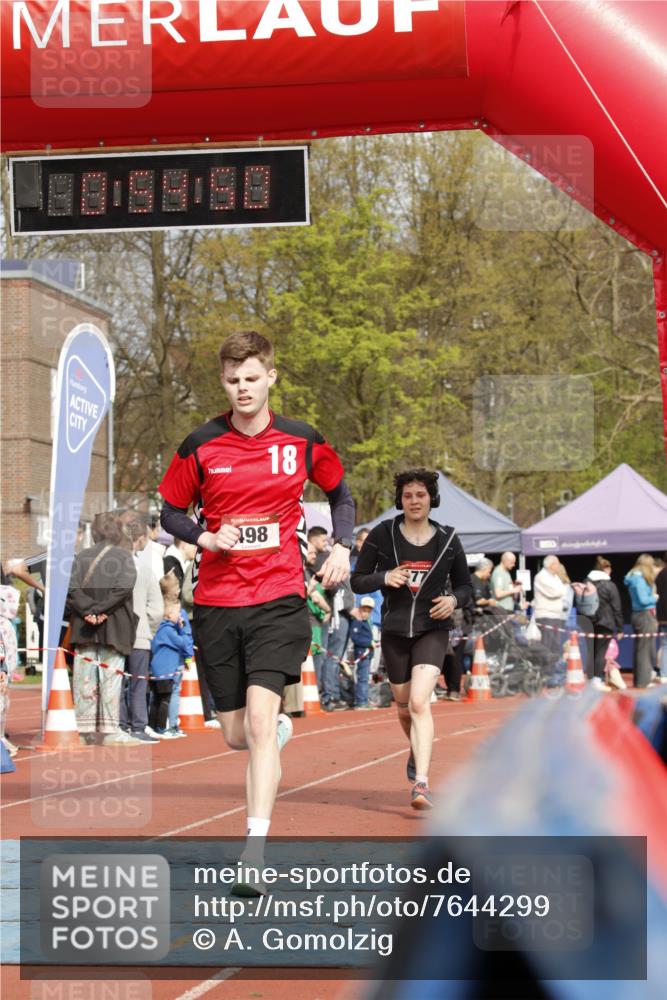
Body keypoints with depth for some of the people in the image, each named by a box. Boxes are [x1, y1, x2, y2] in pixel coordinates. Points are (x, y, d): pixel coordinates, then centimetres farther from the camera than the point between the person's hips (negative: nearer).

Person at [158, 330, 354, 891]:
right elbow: (171, 512, 11)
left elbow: (339, 492, 20)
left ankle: (256, 850, -19)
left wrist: (342, 548, 6)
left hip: (279, 600, -2)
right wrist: (206, 537, -9)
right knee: (236, 735, 8)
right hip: (216, 603, 2)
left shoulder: (303, 441, 3)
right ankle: (281, 731, 46)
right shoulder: (200, 447, 1)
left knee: (260, 718, -19)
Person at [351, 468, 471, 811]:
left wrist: (454, 600, -11)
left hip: (432, 630, -2)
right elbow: (357, 581, 2)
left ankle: (421, 783, -27)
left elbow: (465, 586, 11)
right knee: (404, 706, 14)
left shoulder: (448, 540, 0)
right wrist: (384, 578, -18)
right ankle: (417, 751, 48)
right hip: (395, 631, 2)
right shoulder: (382, 534, -2)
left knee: (419, 702, -20)